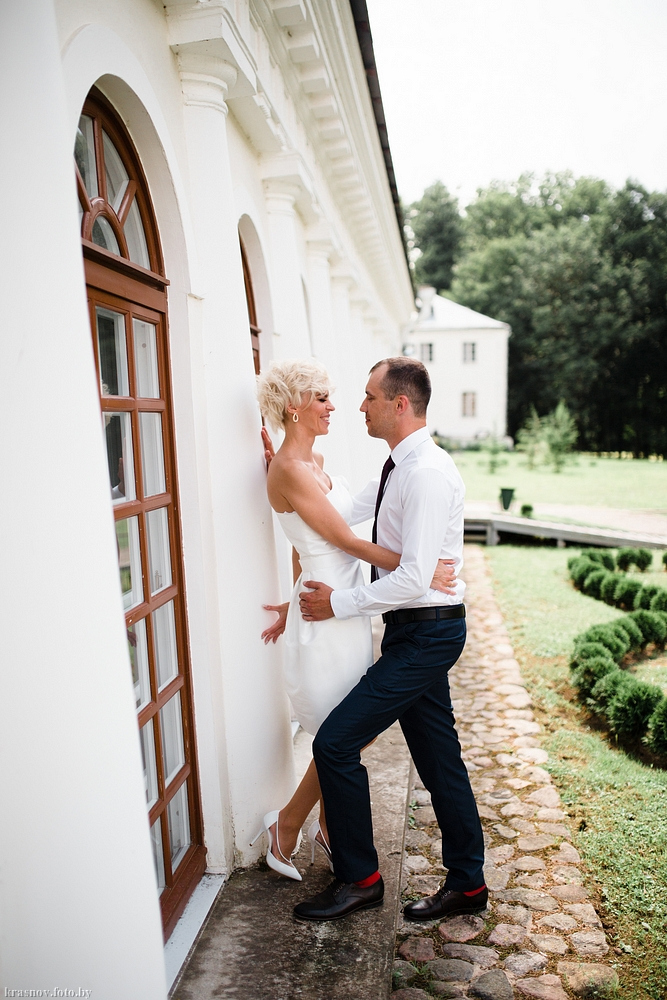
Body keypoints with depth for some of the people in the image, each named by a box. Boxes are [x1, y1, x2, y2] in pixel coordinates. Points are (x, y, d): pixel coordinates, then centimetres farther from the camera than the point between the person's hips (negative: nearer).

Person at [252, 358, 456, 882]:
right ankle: (286, 826, 28)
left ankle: (329, 829, 36)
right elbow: (346, 540, -20)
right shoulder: (289, 469, -19)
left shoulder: (314, 460, 10)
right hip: (326, 619, -9)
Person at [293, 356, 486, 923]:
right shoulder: (399, 468, 11)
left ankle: (359, 879, 14)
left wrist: (339, 603, -16)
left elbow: (414, 578, -26)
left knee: (335, 744, -6)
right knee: (438, 756, 17)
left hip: (425, 634, -10)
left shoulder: (427, 473, -21)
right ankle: (467, 885, 33)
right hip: (416, 630, 10)